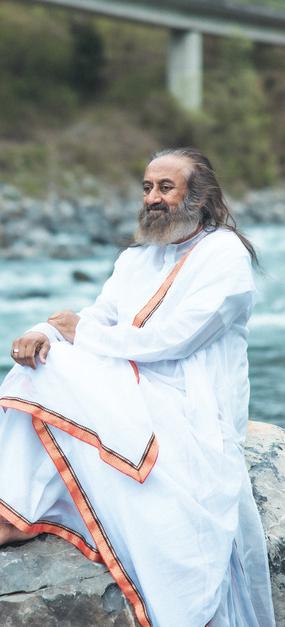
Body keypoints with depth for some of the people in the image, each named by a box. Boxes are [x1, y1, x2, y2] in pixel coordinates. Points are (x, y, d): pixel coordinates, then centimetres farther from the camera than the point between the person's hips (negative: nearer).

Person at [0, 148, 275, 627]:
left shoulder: (225, 255, -6)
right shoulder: (135, 259, 20)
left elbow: (170, 338, -16)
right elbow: (96, 320, 11)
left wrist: (82, 332, -6)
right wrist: (43, 334, -13)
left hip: (192, 417, -6)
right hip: (132, 401, 6)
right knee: (42, 360, -16)